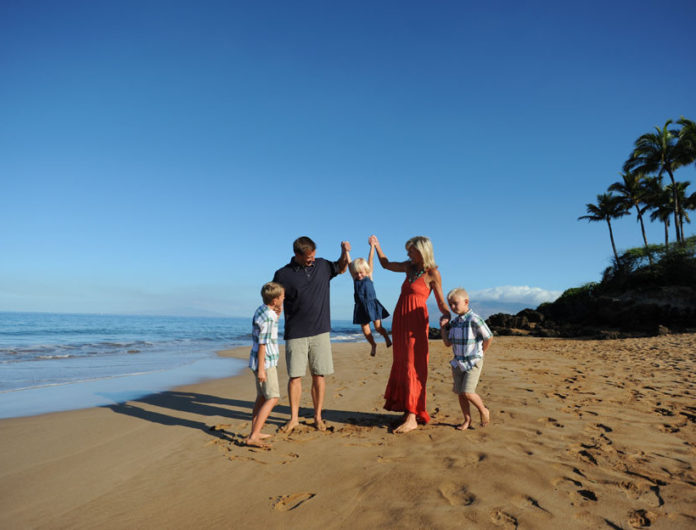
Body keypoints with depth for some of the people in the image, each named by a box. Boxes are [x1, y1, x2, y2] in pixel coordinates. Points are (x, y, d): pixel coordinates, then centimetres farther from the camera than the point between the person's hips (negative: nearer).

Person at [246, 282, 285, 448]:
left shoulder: (262, 310, 8)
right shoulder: (268, 318, -20)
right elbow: (262, 344, -21)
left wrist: (278, 314, 11)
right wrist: (261, 369, -19)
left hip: (263, 361, 10)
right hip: (265, 362, -10)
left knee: (262, 397, 18)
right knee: (272, 398, -8)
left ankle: (254, 433, 26)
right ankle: (253, 437, -10)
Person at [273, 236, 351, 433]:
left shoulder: (322, 265, 7)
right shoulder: (283, 274, -3)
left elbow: (341, 268, 26)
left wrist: (344, 252, 7)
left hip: (320, 332, 2)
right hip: (295, 334, -2)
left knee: (319, 376, 4)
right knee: (295, 376, 1)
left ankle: (318, 417, 17)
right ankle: (294, 418, 16)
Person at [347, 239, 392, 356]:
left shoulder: (369, 276, 0)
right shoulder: (355, 279, 5)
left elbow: (370, 260, -1)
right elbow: (349, 264, 2)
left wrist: (372, 246, -1)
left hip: (372, 305, -3)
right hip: (361, 307, 3)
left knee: (378, 327, -2)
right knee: (365, 329, 6)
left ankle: (386, 337, 29)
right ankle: (373, 345, 29)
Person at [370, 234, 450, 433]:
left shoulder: (433, 273, -5)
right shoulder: (410, 267, 12)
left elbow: (441, 302, -5)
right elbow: (386, 264, 27)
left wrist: (449, 318, -21)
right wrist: (376, 245, 22)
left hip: (415, 321, -7)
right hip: (400, 320, 7)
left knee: (412, 367, -8)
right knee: (401, 365, 9)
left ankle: (412, 418, -6)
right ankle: (407, 410, 19)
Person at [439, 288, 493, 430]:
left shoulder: (474, 320, -19)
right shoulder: (454, 322, 3)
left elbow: (489, 338, -14)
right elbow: (447, 343, 6)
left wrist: (480, 353, -3)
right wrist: (443, 327, -6)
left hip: (473, 363, -7)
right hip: (458, 362, 7)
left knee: (467, 392, -11)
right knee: (460, 393, 8)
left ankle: (484, 411, 16)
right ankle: (467, 420, 23)